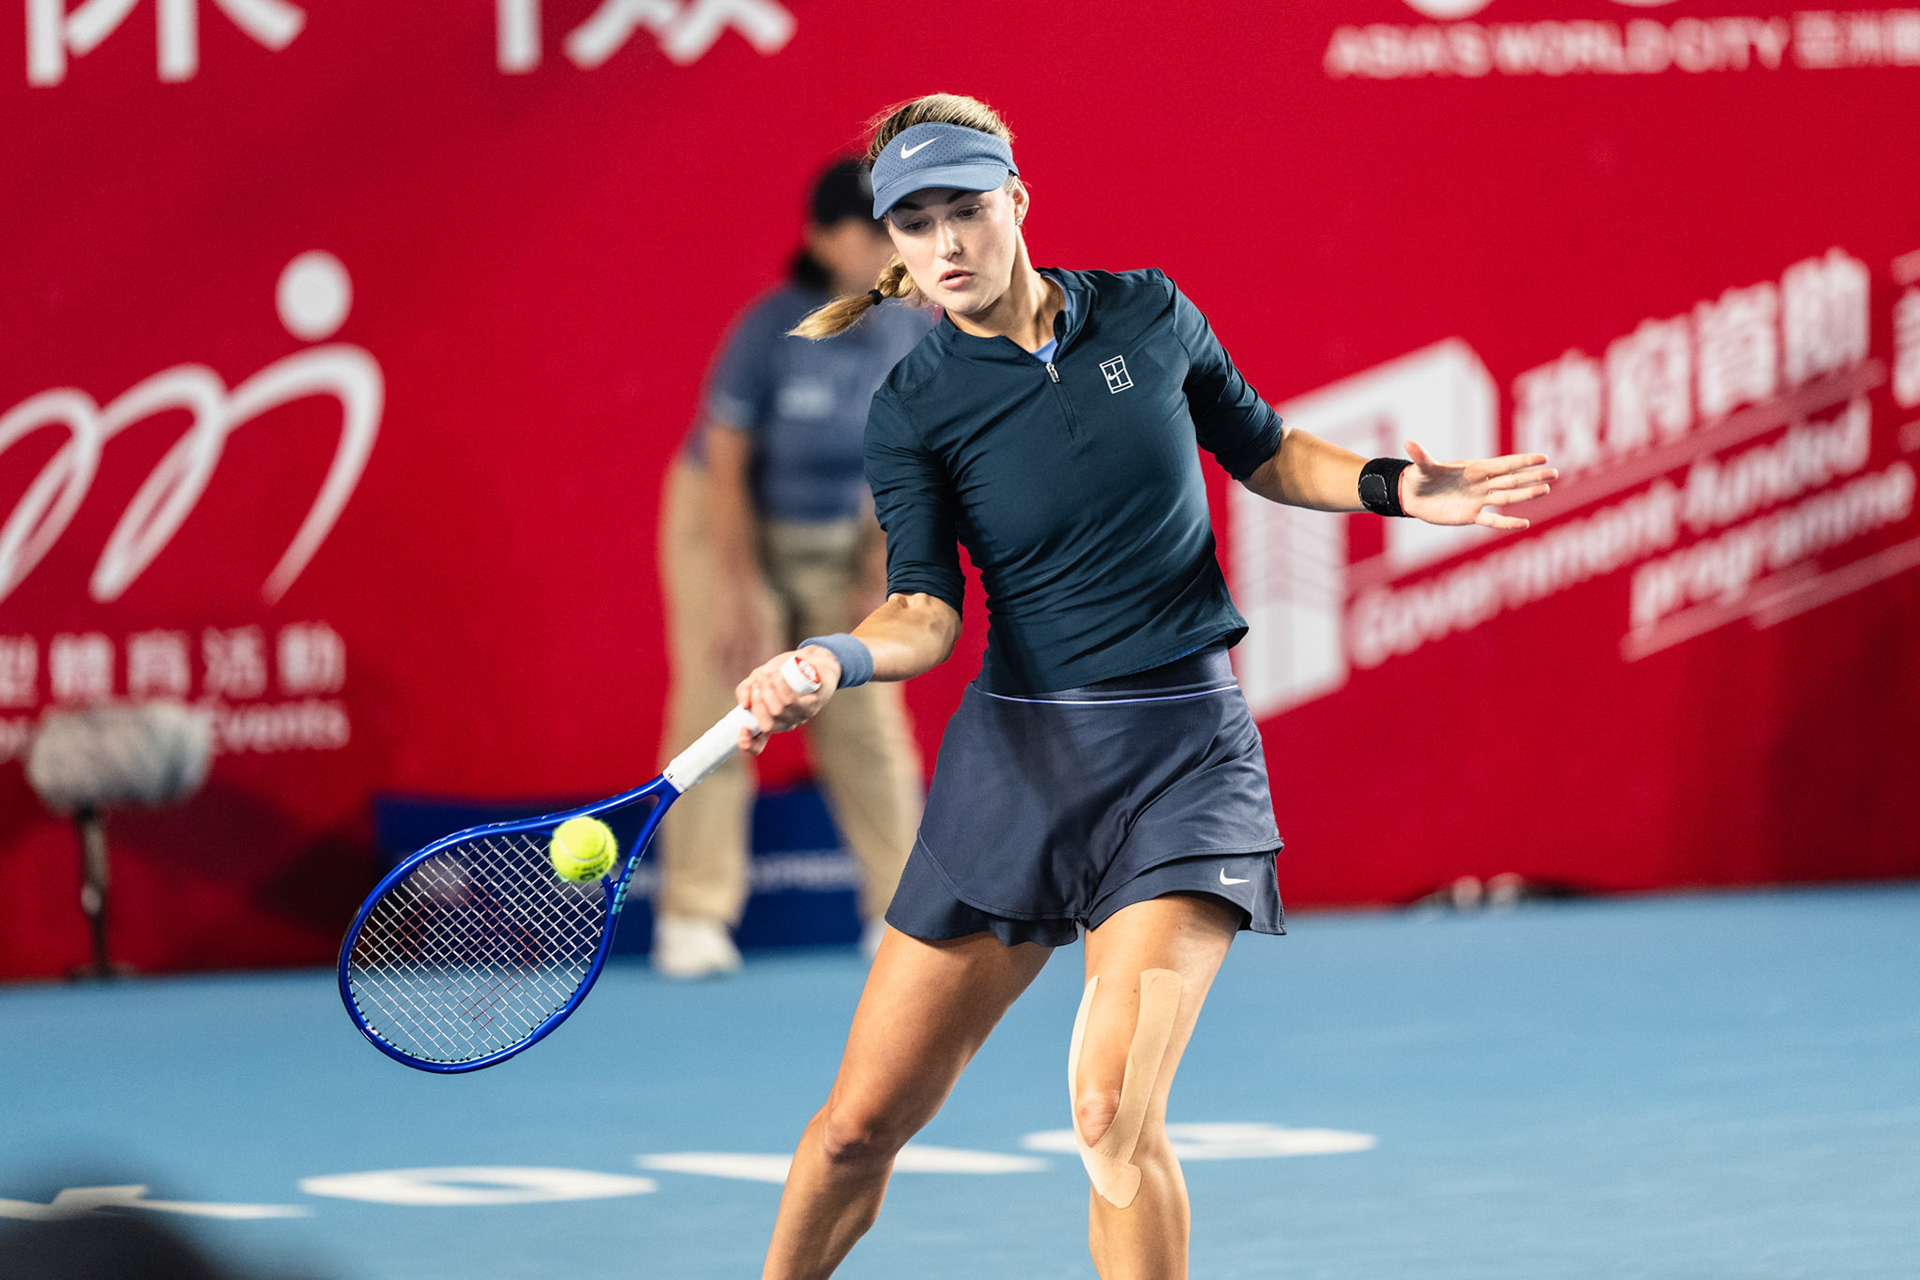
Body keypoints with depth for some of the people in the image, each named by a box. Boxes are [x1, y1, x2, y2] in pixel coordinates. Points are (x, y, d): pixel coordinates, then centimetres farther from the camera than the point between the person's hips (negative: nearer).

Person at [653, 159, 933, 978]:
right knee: (718, 717, -8)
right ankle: (693, 921, -6)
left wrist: (881, 572, -7)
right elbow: (726, 466, -19)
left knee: (866, 719, -1)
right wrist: (741, 591, -18)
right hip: (731, 526, -4)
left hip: (842, 535, 4)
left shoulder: (914, 328, -13)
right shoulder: (768, 332, -26)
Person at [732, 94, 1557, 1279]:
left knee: (1114, 1112, -22)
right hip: (1019, 761, 1)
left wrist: (1393, 490, 1)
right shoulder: (914, 411, -2)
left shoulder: (1149, 316, 2)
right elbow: (928, 613, -11)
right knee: (862, 1122, 2)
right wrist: (831, 663, -31)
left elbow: (1267, 455, 18)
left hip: (1185, 751, -1)